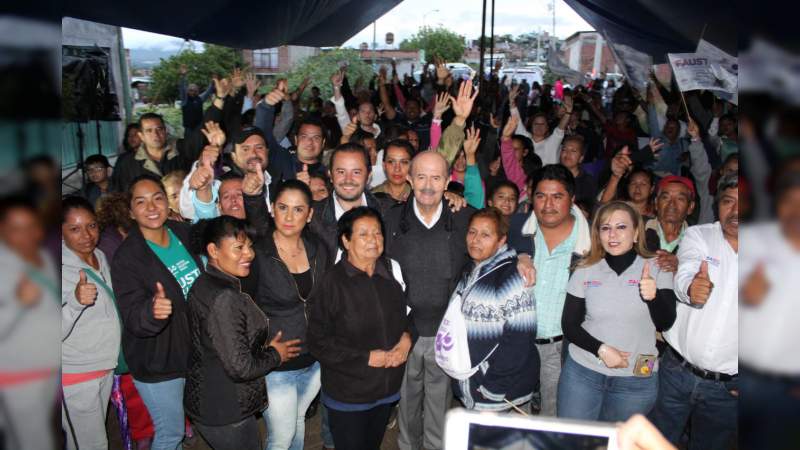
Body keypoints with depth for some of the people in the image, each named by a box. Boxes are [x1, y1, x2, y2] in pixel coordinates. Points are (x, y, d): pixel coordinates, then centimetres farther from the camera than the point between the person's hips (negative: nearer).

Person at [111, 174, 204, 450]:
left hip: (197, 352, 5)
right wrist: (152, 311, -46)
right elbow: (133, 320, -24)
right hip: (158, 364, -5)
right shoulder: (126, 257, -19)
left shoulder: (184, 234, -4)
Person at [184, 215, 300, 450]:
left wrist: (264, 347, 10)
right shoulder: (225, 299, -27)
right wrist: (274, 354, -11)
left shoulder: (205, 283, 3)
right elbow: (240, 367, -27)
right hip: (225, 412, -9)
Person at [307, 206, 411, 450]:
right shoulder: (332, 282, -16)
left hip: (387, 388, 5)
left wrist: (406, 339, -9)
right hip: (347, 393, -4)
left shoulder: (392, 270, -2)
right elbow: (318, 342, -14)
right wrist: (367, 357, -17)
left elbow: (408, 312, 11)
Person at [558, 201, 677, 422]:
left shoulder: (657, 269, -4)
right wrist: (601, 349, -16)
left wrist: (653, 297, -31)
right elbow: (569, 325, -1)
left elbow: (665, 323, -10)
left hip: (636, 381, 0)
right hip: (582, 372, 1)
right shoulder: (585, 271, -2)